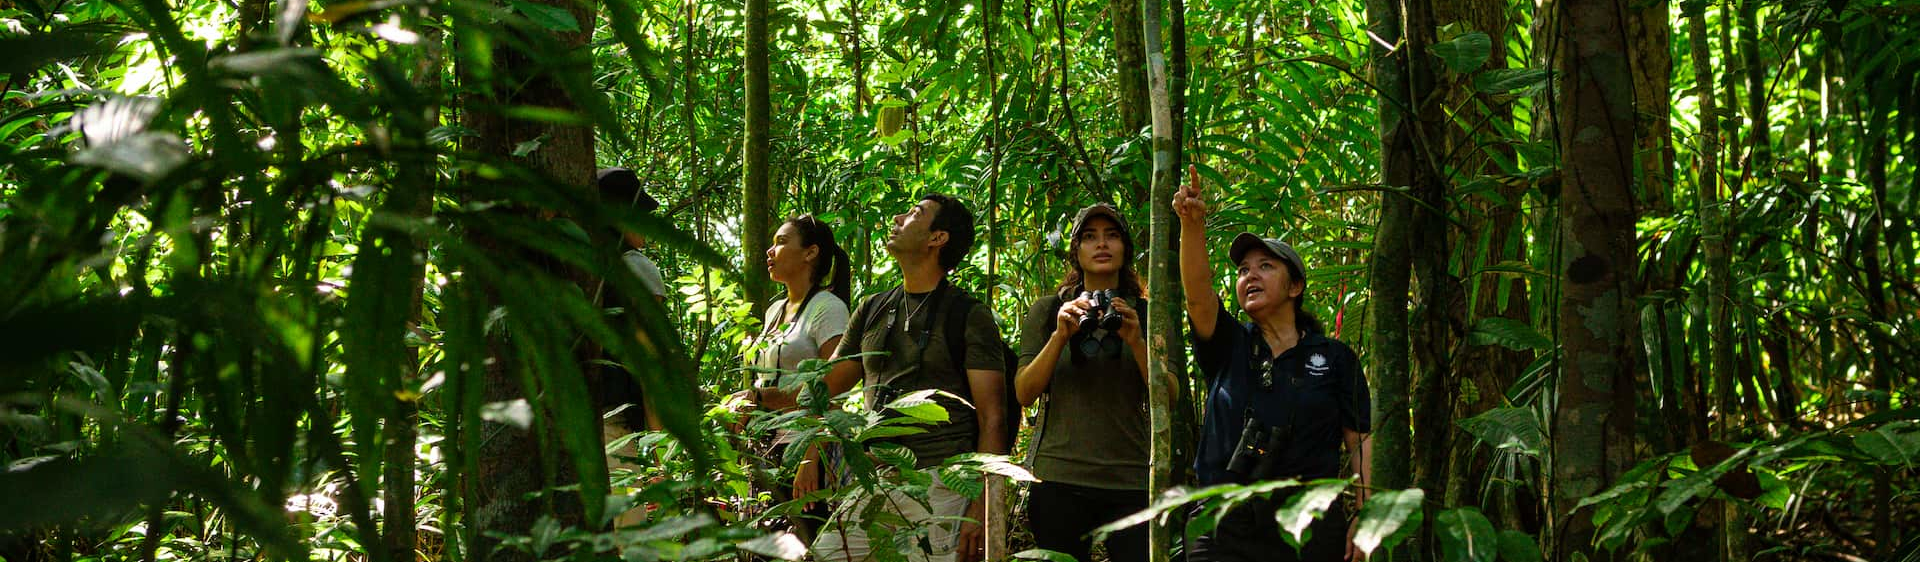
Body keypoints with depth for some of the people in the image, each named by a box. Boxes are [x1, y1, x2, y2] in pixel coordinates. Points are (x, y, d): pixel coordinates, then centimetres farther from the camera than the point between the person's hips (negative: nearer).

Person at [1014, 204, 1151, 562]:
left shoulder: (1144, 315, 10)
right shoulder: (1048, 311, 9)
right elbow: (1024, 394, 1)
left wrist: (1135, 341, -12)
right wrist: (1060, 336, -11)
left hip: (1130, 480, 0)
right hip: (1058, 479, 0)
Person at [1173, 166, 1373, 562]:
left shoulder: (1336, 357, 8)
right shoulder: (1228, 346, 10)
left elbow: (1361, 441, 5)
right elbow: (1197, 293, -9)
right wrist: (1192, 224, -25)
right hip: (1224, 525, 1)